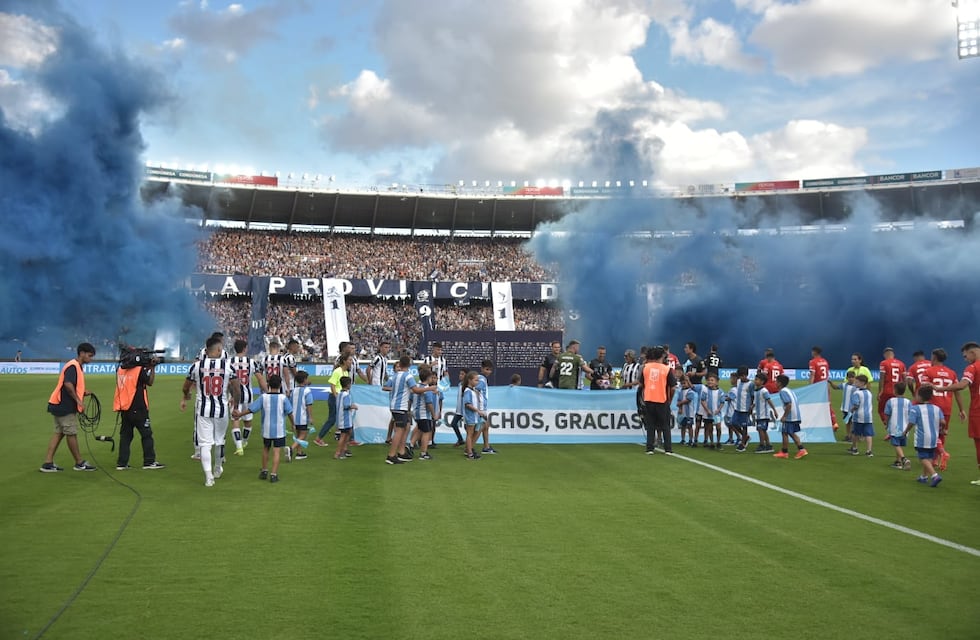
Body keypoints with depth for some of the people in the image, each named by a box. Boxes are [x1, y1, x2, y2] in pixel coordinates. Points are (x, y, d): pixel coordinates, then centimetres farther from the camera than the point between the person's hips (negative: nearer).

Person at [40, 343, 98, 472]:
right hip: (65, 407, -10)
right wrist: (78, 400, -22)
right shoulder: (73, 366, -16)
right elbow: (68, 384, -28)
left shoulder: (77, 367, 15)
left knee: (59, 433, 10)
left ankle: (48, 463, 10)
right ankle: (79, 463, 9)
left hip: (61, 405, 10)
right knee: (71, 433, 0)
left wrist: (83, 393, 6)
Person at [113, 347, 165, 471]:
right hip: (138, 408, -6)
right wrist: (152, 368, 2)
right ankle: (149, 461, 6)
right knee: (146, 434, 4)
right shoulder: (140, 369, -13)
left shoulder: (120, 369, 5)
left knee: (125, 435, 11)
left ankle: (121, 463, 10)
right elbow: (150, 382, -3)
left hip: (124, 408, 6)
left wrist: (147, 367, 12)